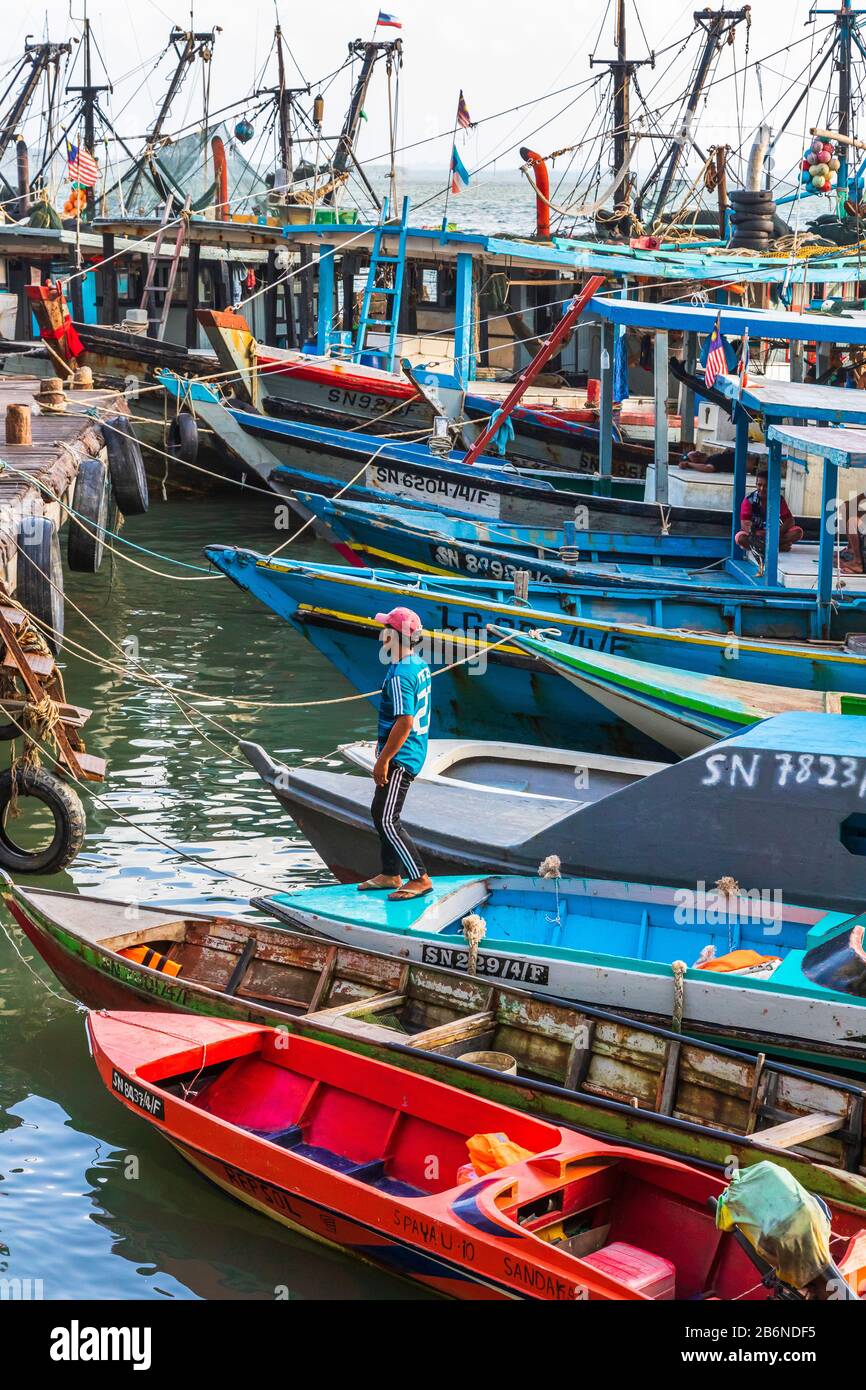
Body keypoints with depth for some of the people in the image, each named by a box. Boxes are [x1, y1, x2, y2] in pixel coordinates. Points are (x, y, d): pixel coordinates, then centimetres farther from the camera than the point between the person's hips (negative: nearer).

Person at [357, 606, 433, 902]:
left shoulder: (399, 676, -23)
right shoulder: (420, 664, 8)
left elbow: (405, 722, -27)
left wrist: (383, 760, -22)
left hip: (400, 756, -10)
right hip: (414, 751, 10)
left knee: (387, 820, -6)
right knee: (380, 812, 19)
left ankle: (419, 879, -2)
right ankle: (390, 874, 27)